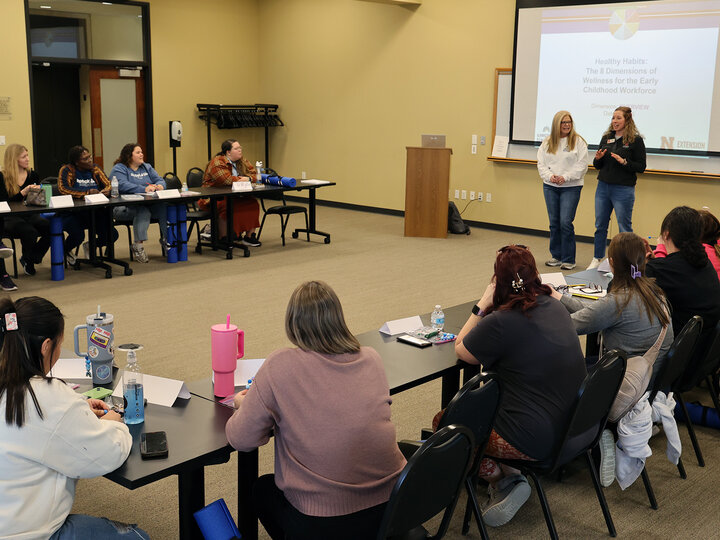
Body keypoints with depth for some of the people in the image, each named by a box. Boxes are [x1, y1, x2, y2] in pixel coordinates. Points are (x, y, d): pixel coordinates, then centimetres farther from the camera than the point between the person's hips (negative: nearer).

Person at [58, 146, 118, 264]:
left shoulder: (95, 169, 9)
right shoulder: (67, 170, -4)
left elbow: (108, 185, 5)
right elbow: (63, 189, -20)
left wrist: (107, 191, -21)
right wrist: (87, 193, -27)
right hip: (73, 213, -4)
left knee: (112, 235, -15)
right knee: (78, 236, -30)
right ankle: (65, 250, 10)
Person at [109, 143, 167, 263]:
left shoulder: (147, 167, 22)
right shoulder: (119, 168, 0)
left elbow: (160, 180, 16)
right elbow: (123, 185, -18)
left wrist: (159, 186, -12)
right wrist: (144, 189, -30)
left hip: (148, 203, 5)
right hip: (124, 207, -5)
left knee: (164, 207, -26)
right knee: (143, 211, -38)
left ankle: (167, 239, -20)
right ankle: (138, 245, -35)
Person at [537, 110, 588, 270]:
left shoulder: (578, 142, -2)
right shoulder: (547, 142, 9)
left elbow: (582, 165, -7)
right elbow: (541, 163, 8)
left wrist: (565, 177, -15)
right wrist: (550, 176, -9)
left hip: (571, 187, -4)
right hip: (550, 187, 4)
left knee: (566, 222, -10)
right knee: (554, 222, 9)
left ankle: (568, 259, -1)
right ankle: (556, 256, 20)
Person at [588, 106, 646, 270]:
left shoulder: (635, 140, -6)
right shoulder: (606, 138, 9)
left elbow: (641, 167, -8)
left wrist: (624, 162, -21)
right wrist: (598, 158, -6)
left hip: (623, 190, -5)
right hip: (603, 187, 5)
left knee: (624, 228, 1)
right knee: (600, 225, 12)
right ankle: (597, 259, 24)